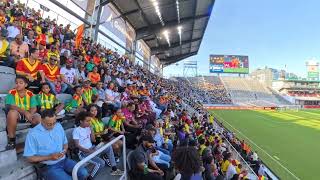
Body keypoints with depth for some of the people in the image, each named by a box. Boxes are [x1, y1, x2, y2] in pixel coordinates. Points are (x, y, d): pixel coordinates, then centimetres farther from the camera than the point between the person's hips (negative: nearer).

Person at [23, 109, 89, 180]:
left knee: (84, 173, -13)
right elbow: (29, 158, -9)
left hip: (64, 160, 4)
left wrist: (64, 150, -7)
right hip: (49, 166, -4)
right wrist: (49, 157, -18)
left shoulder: (59, 126, 4)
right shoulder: (33, 134, -11)